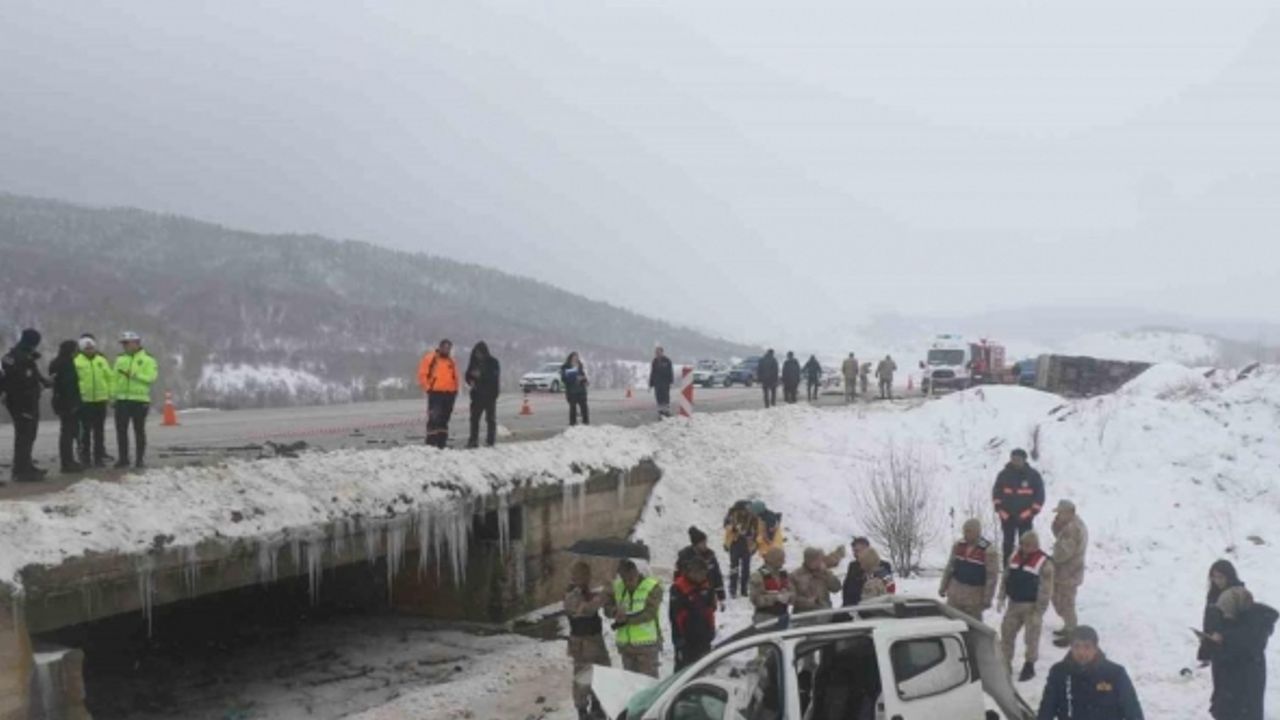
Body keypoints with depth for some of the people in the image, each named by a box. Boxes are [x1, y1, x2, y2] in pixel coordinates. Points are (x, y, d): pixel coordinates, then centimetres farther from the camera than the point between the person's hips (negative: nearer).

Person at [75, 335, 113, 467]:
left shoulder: (102, 360, 8)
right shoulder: (76, 361, -1)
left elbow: (109, 378, 9)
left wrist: (109, 395, 3)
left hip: (100, 400, 3)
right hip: (84, 401, -3)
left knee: (99, 432, 8)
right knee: (85, 432, 2)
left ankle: (99, 458, 14)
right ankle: (85, 458, 8)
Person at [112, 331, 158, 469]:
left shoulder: (147, 360, 1)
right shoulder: (120, 360, 15)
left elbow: (151, 377, -12)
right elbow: (115, 379, 11)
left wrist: (134, 375, -20)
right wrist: (113, 395, 2)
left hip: (139, 400, -4)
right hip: (122, 399, 4)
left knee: (139, 430, 2)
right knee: (121, 430, 3)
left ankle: (140, 459, 8)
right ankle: (123, 458, 11)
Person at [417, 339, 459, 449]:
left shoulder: (451, 361, 15)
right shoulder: (430, 358, -1)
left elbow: (455, 377, 21)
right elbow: (422, 374, -3)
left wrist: (455, 390, 11)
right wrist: (428, 388, -8)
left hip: (449, 394, 6)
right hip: (435, 393, -6)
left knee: (444, 420, 9)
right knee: (434, 419, -12)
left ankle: (441, 443, 13)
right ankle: (431, 443, -12)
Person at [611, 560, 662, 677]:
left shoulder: (653, 587, -7)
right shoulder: (617, 587, 8)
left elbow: (649, 613, -15)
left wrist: (627, 619, -21)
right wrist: (616, 612, -16)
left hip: (647, 643, -5)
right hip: (625, 644, 5)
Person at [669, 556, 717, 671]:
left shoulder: (706, 586, 5)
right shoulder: (678, 588, -17)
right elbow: (676, 614, -16)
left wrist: (711, 630, 16)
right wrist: (679, 636, -16)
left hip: (703, 636, 7)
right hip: (686, 637, -7)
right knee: (683, 666, -2)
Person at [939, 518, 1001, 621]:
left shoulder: (988, 551, -15)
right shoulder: (958, 545, 2)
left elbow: (992, 576, -14)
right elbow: (950, 567, 11)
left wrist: (987, 598, -16)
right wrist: (943, 587, 12)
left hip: (974, 598, -5)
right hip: (955, 594, 5)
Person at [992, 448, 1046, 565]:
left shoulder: (1033, 475, -4)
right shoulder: (1004, 475, -1)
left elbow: (1040, 494, 0)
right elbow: (996, 492, 7)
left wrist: (1032, 511, -8)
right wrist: (1000, 509, -3)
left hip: (1025, 516, -1)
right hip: (1007, 516, 1)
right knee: (1008, 542, 9)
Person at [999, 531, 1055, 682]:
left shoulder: (1044, 563, -15)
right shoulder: (1014, 558, 4)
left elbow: (1045, 590, -15)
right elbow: (1005, 579, 13)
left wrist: (1039, 612, -16)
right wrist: (1002, 598, 7)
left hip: (1032, 607, -6)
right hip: (1014, 604, 6)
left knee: (1031, 637, 3)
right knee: (1006, 633, 8)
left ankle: (1029, 666, 19)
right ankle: (1005, 665, 20)